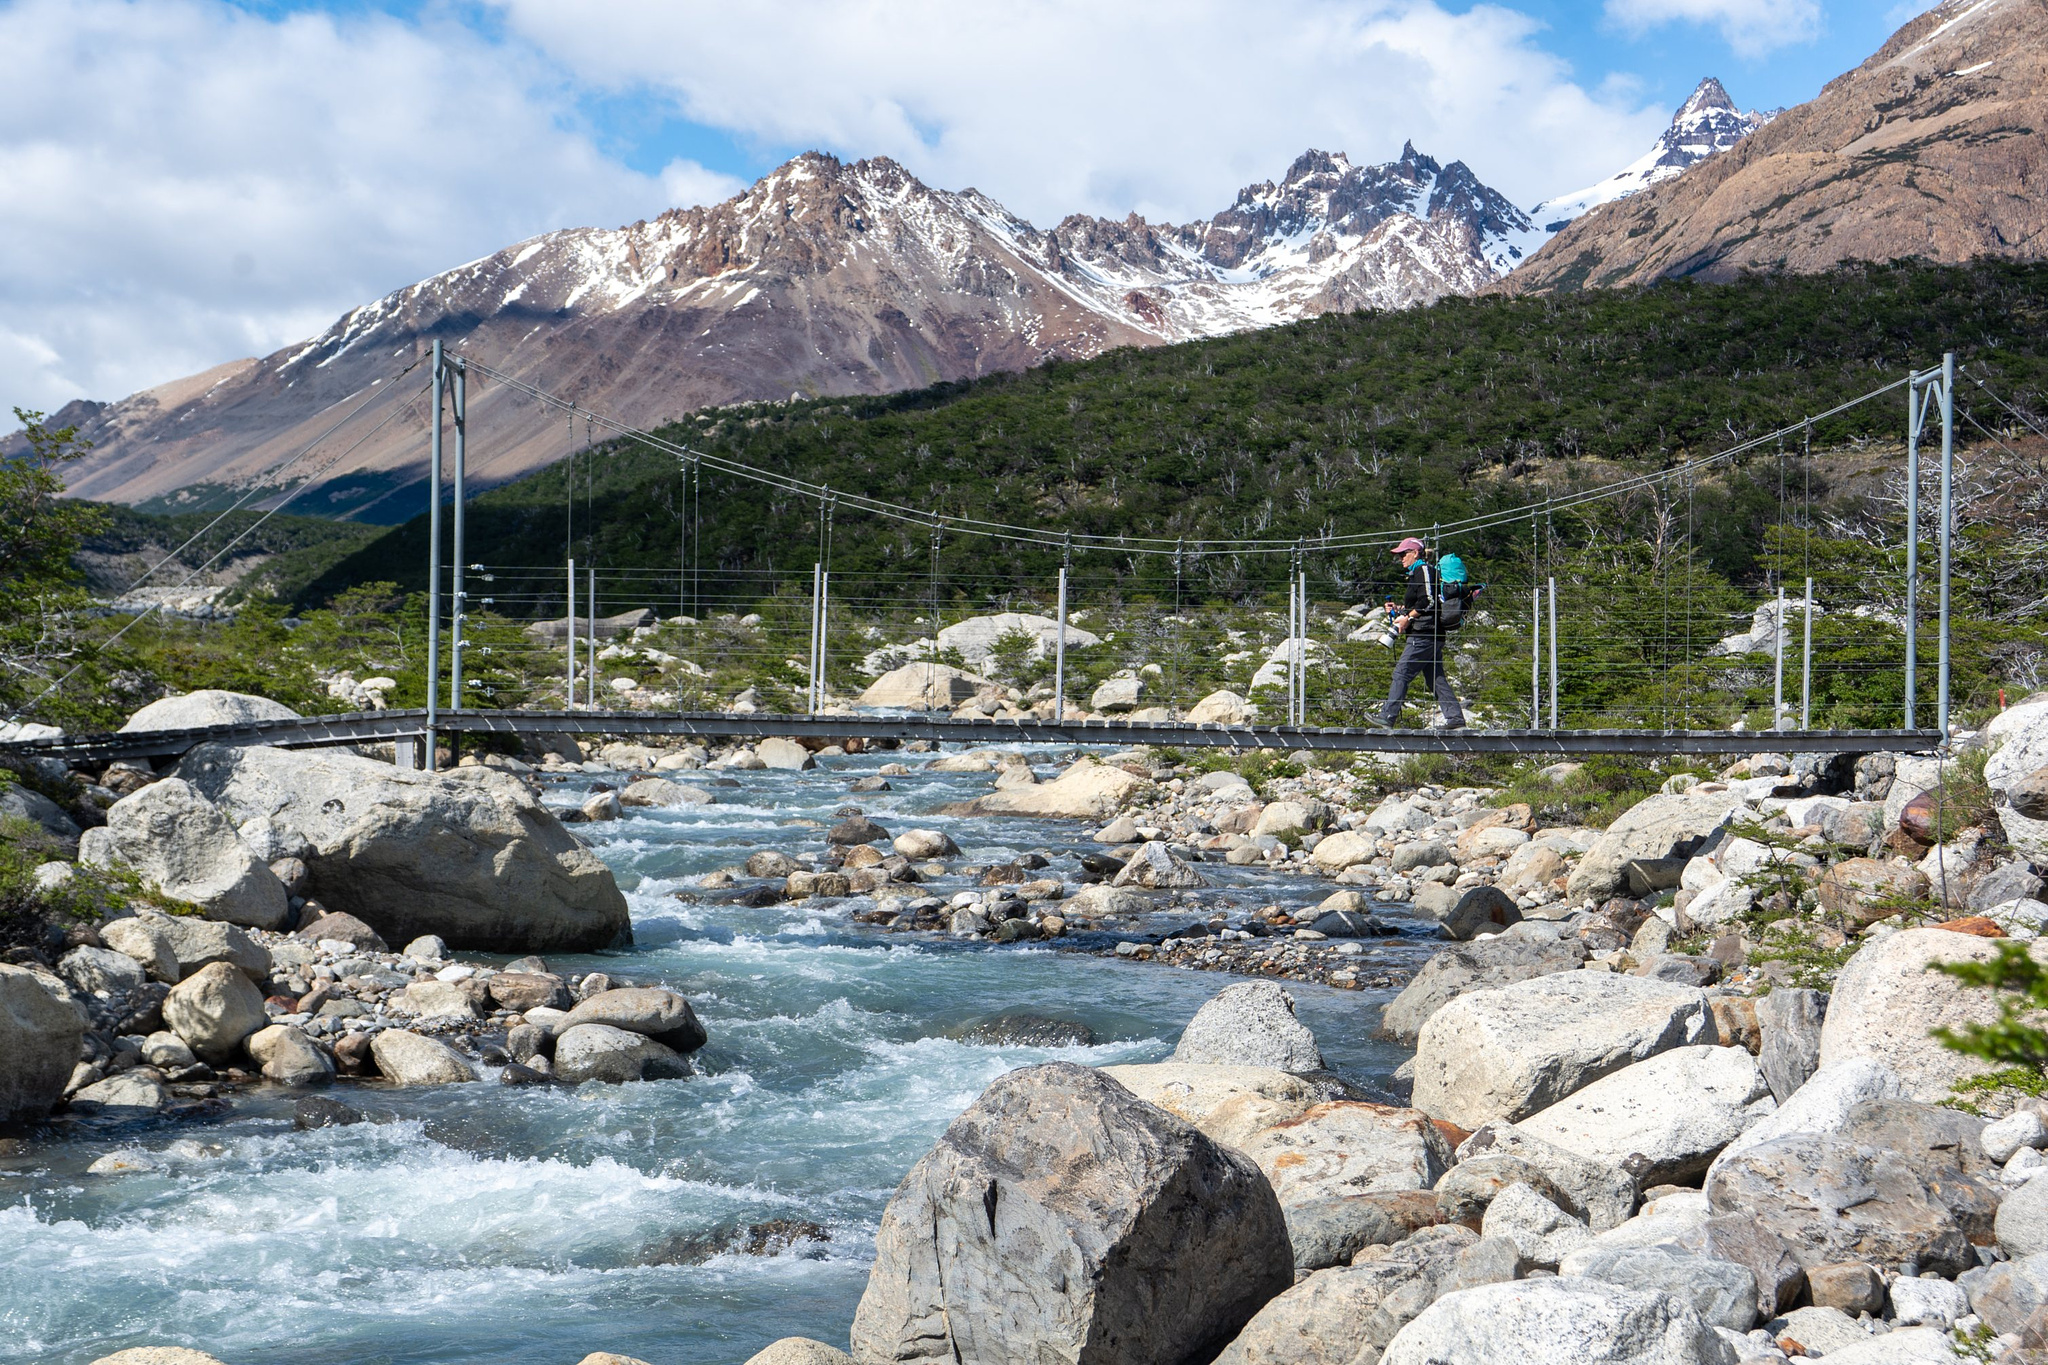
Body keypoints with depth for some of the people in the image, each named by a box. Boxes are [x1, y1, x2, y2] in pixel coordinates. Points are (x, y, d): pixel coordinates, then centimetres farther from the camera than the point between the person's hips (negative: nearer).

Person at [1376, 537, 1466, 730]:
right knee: (1436, 678, 8)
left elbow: (1428, 601, -18)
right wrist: (1398, 610, 18)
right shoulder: (1417, 573, 25)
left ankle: (1387, 716, -12)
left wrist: (1408, 618, -16)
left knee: (1401, 674, -10)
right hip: (1432, 636, 11)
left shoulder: (1423, 570, -7)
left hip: (1424, 636, -11)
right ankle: (1455, 718, 4)